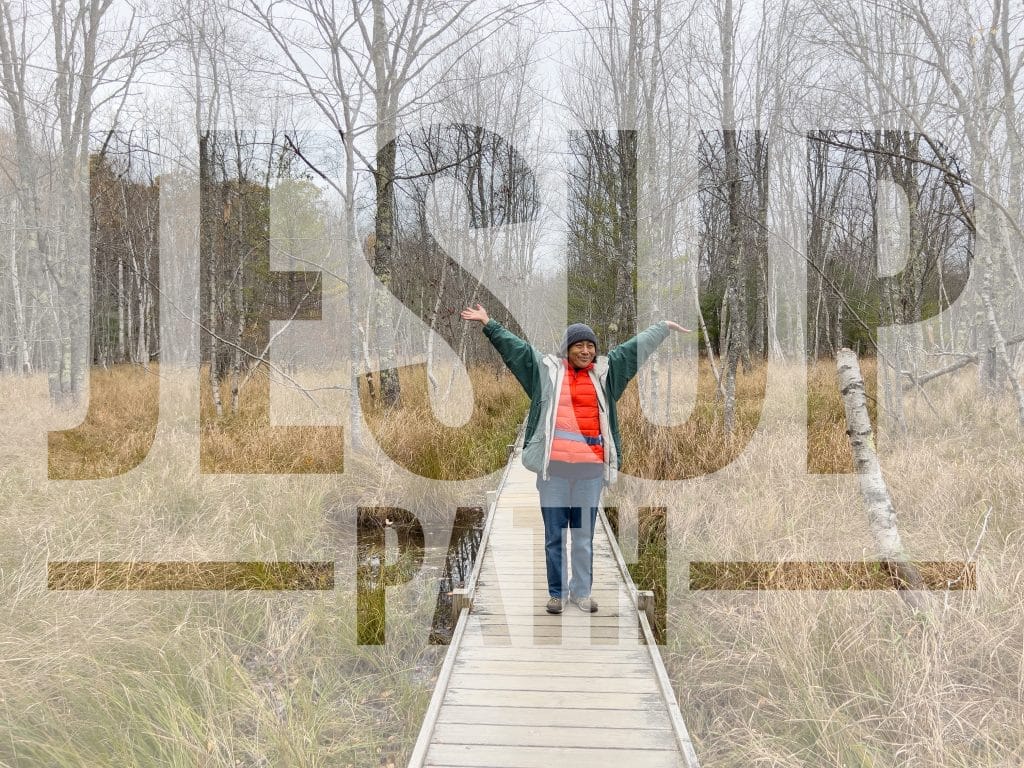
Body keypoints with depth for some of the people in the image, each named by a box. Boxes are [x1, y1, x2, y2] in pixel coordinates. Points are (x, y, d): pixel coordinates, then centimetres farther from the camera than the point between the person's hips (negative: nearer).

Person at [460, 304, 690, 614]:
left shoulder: (604, 371, 12)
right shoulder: (547, 369, 6)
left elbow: (636, 346, 20)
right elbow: (514, 346, 8)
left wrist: (663, 328, 27)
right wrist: (488, 324, 5)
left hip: (591, 467, 2)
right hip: (553, 465, -1)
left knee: (584, 536, 8)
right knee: (554, 535, 6)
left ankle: (582, 591, 19)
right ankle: (556, 592, 17)